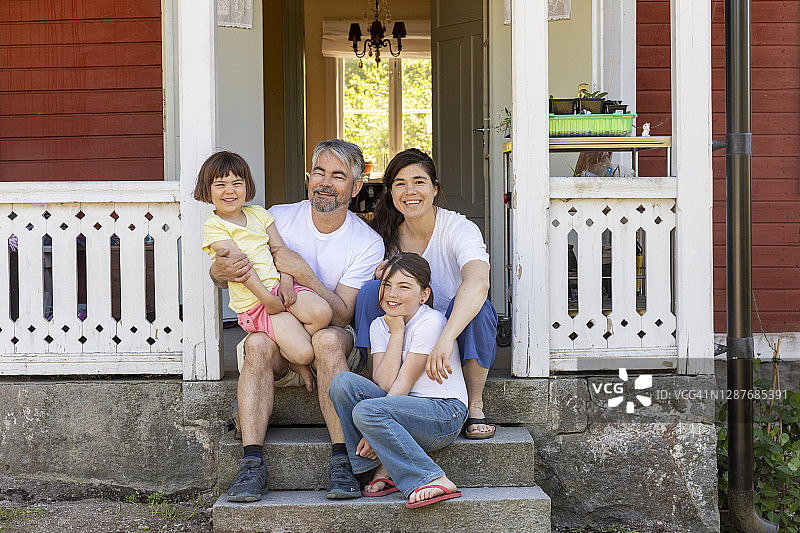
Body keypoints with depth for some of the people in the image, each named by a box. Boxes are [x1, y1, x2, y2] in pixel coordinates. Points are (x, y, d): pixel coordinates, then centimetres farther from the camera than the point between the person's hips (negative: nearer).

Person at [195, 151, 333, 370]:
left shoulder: (258, 213, 15)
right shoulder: (213, 226, -3)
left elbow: (280, 249, 8)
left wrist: (286, 283, -10)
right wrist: (266, 298, -19)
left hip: (281, 287, 5)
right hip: (254, 304, -5)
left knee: (321, 312, -26)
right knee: (304, 354, -23)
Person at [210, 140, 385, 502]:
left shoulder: (367, 243, -5)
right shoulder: (279, 218, 0)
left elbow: (342, 315, -12)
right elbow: (220, 274, 1)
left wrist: (303, 272, -24)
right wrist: (222, 271, -25)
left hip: (336, 340, -1)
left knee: (327, 339, -36)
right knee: (259, 344, -33)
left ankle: (341, 461, -37)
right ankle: (252, 465, -36)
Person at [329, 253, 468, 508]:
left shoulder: (430, 322, -12)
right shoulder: (379, 326, 8)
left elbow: (404, 382, -16)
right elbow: (384, 384, -7)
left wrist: (374, 429, -19)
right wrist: (396, 332, -9)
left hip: (445, 413, -7)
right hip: (404, 408, 7)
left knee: (366, 411, -29)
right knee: (343, 382, -14)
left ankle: (434, 480, -25)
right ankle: (382, 469, -13)